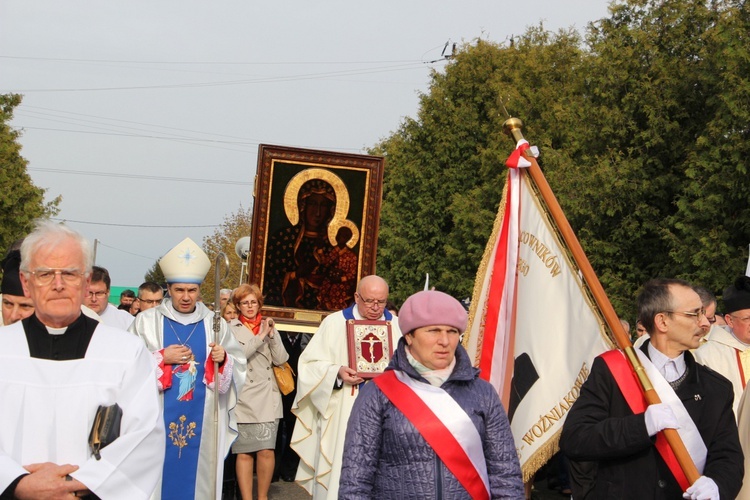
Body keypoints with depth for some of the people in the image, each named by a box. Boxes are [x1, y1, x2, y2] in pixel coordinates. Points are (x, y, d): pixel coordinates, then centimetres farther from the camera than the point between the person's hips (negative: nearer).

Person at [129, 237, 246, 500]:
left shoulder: (214, 323, 5)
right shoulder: (146, 321, 0)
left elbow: (238, 368, 4)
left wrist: (223, 360, -16)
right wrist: (162, 358, -13)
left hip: (202, 421, 2)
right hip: (158, 420, -1)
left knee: (198, 476, 5)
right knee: (158, 476, 1)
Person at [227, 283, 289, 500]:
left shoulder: (268, 326, 13)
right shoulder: (231, 328, 3)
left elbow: (280, 360, 6)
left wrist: (272, 334, -6)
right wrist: (260, 336, -13)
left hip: (267, 397, 2)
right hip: (243, 398, -2)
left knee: (266, 450, -4)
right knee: (244, 452, -1)